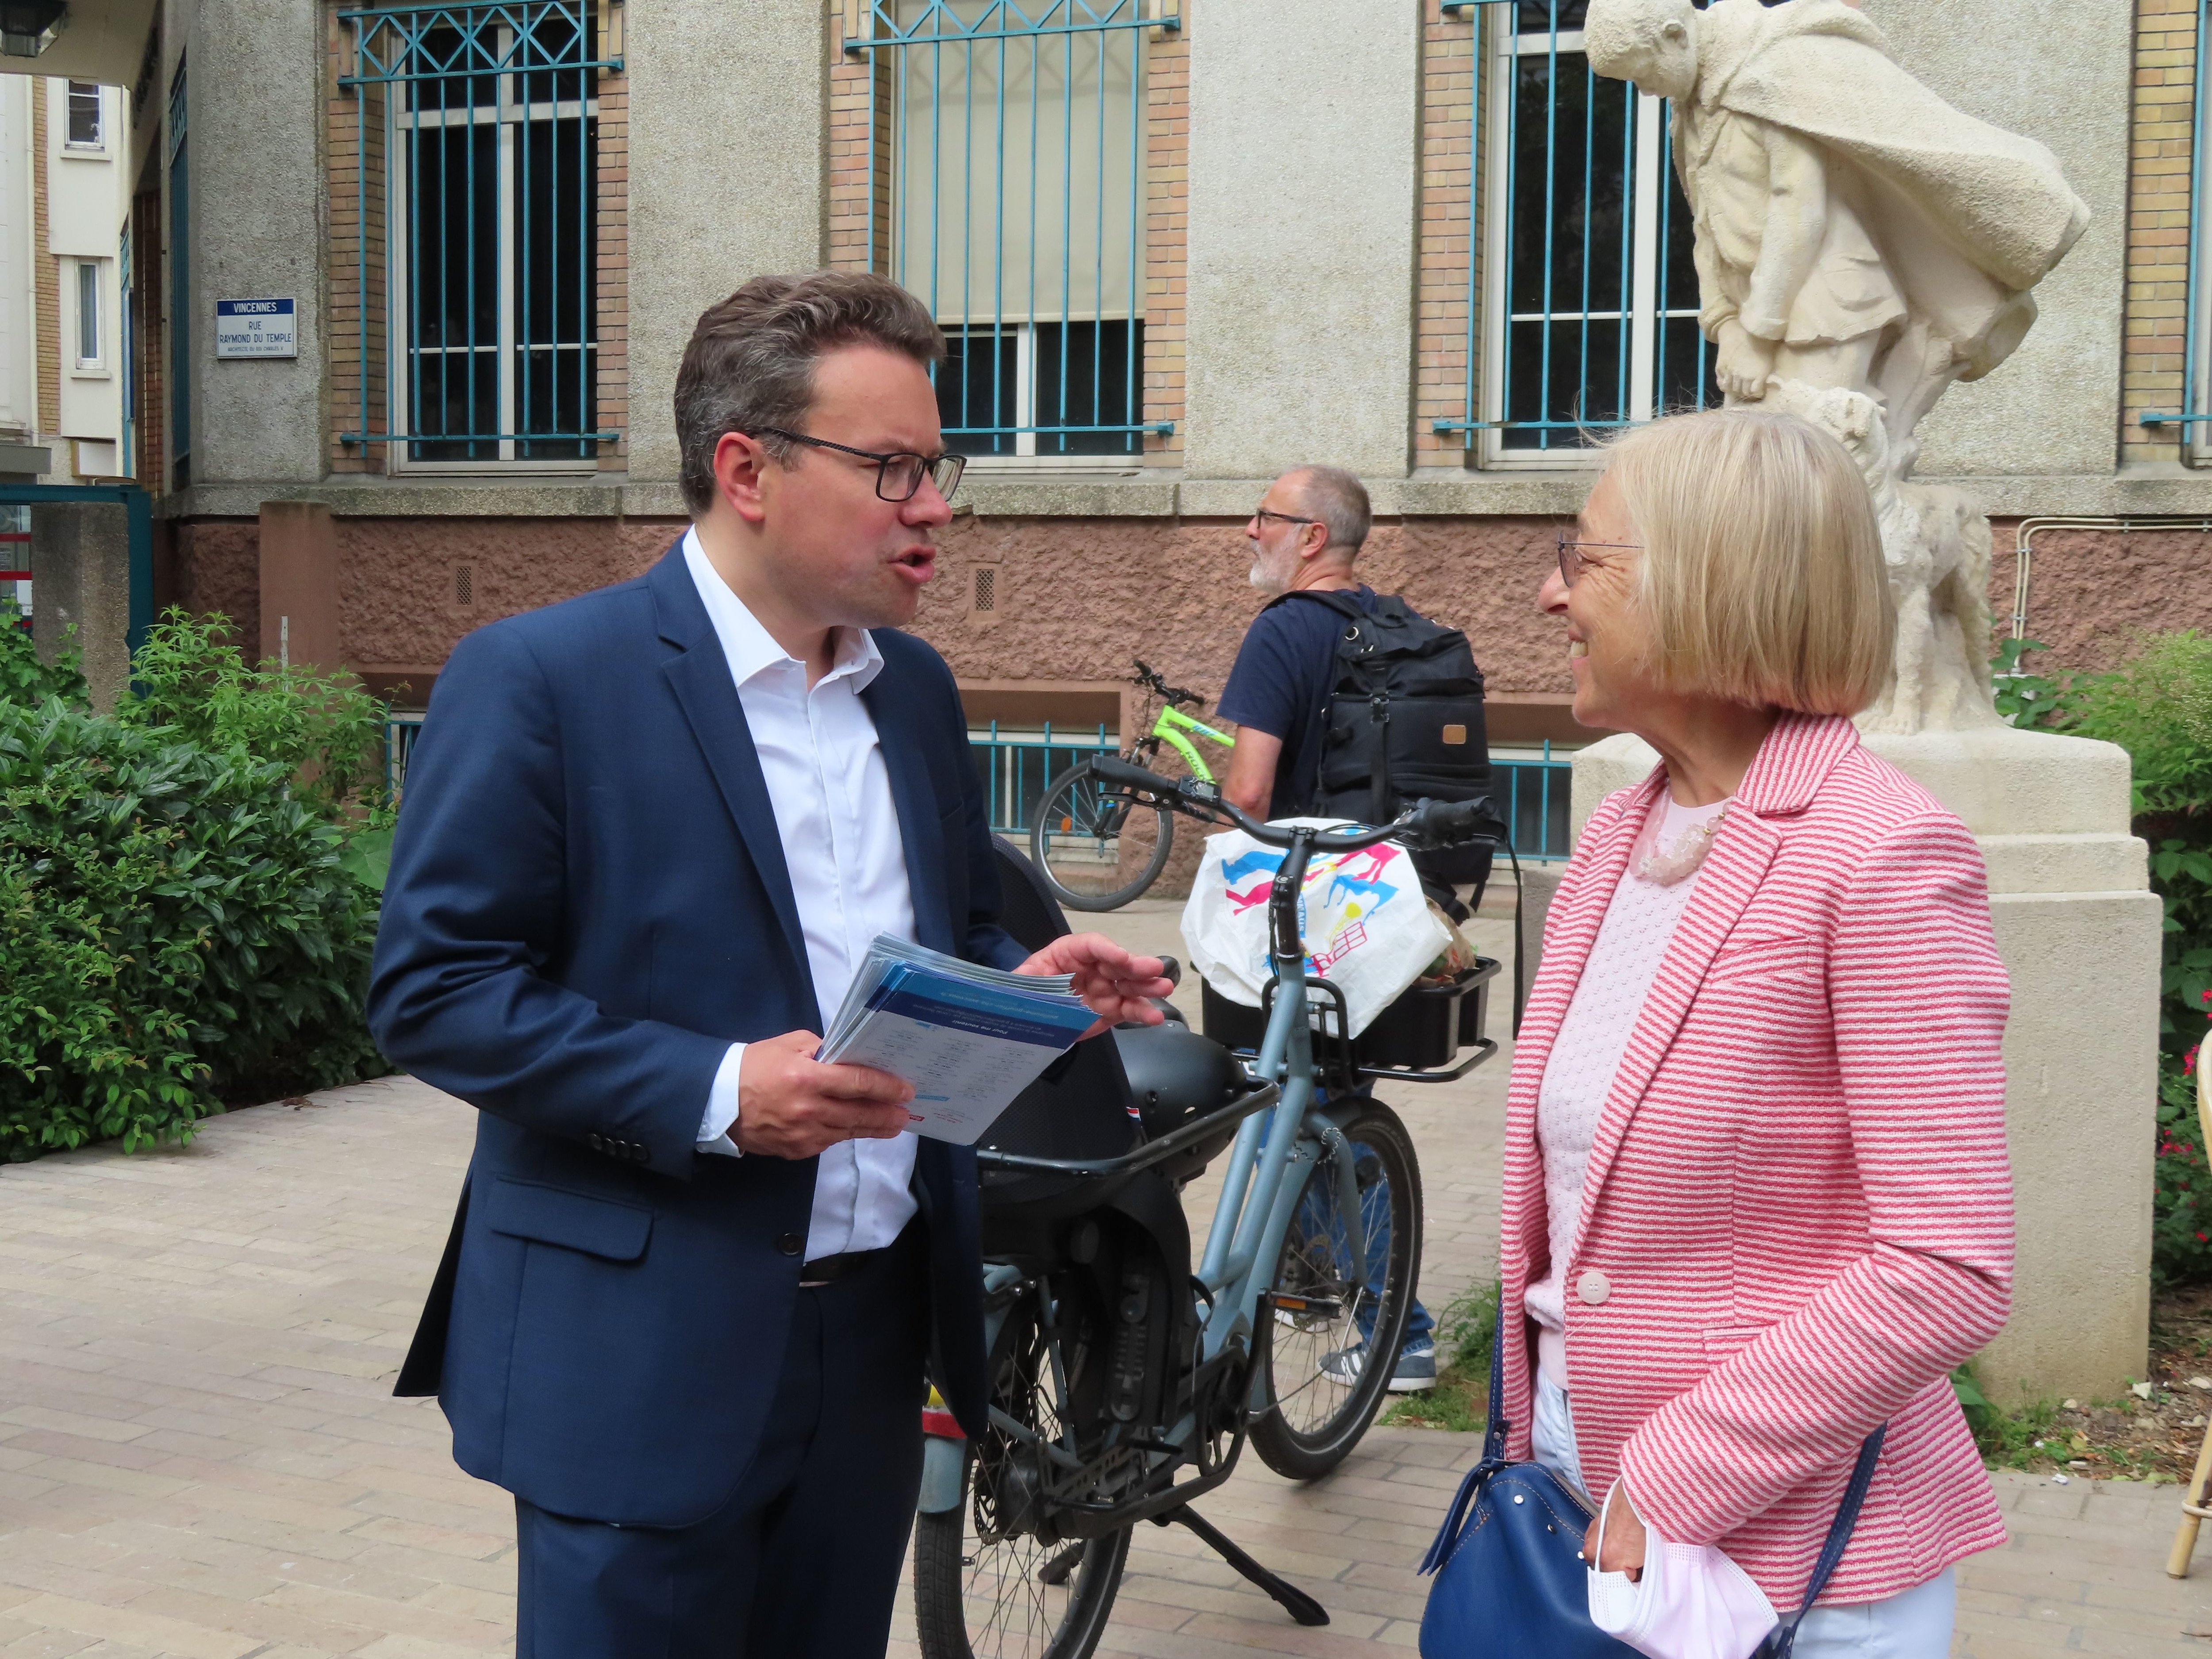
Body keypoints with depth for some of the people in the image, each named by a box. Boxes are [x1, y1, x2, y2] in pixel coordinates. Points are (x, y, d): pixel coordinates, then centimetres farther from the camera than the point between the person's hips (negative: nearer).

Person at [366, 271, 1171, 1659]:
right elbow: (434, 989, -13)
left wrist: (1031, 982, -2)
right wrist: (712, 1091, -24)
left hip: (877, 1331, 6)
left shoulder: (916, 686, 11)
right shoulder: (539, 679, -10)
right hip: (644, 1354, -6)